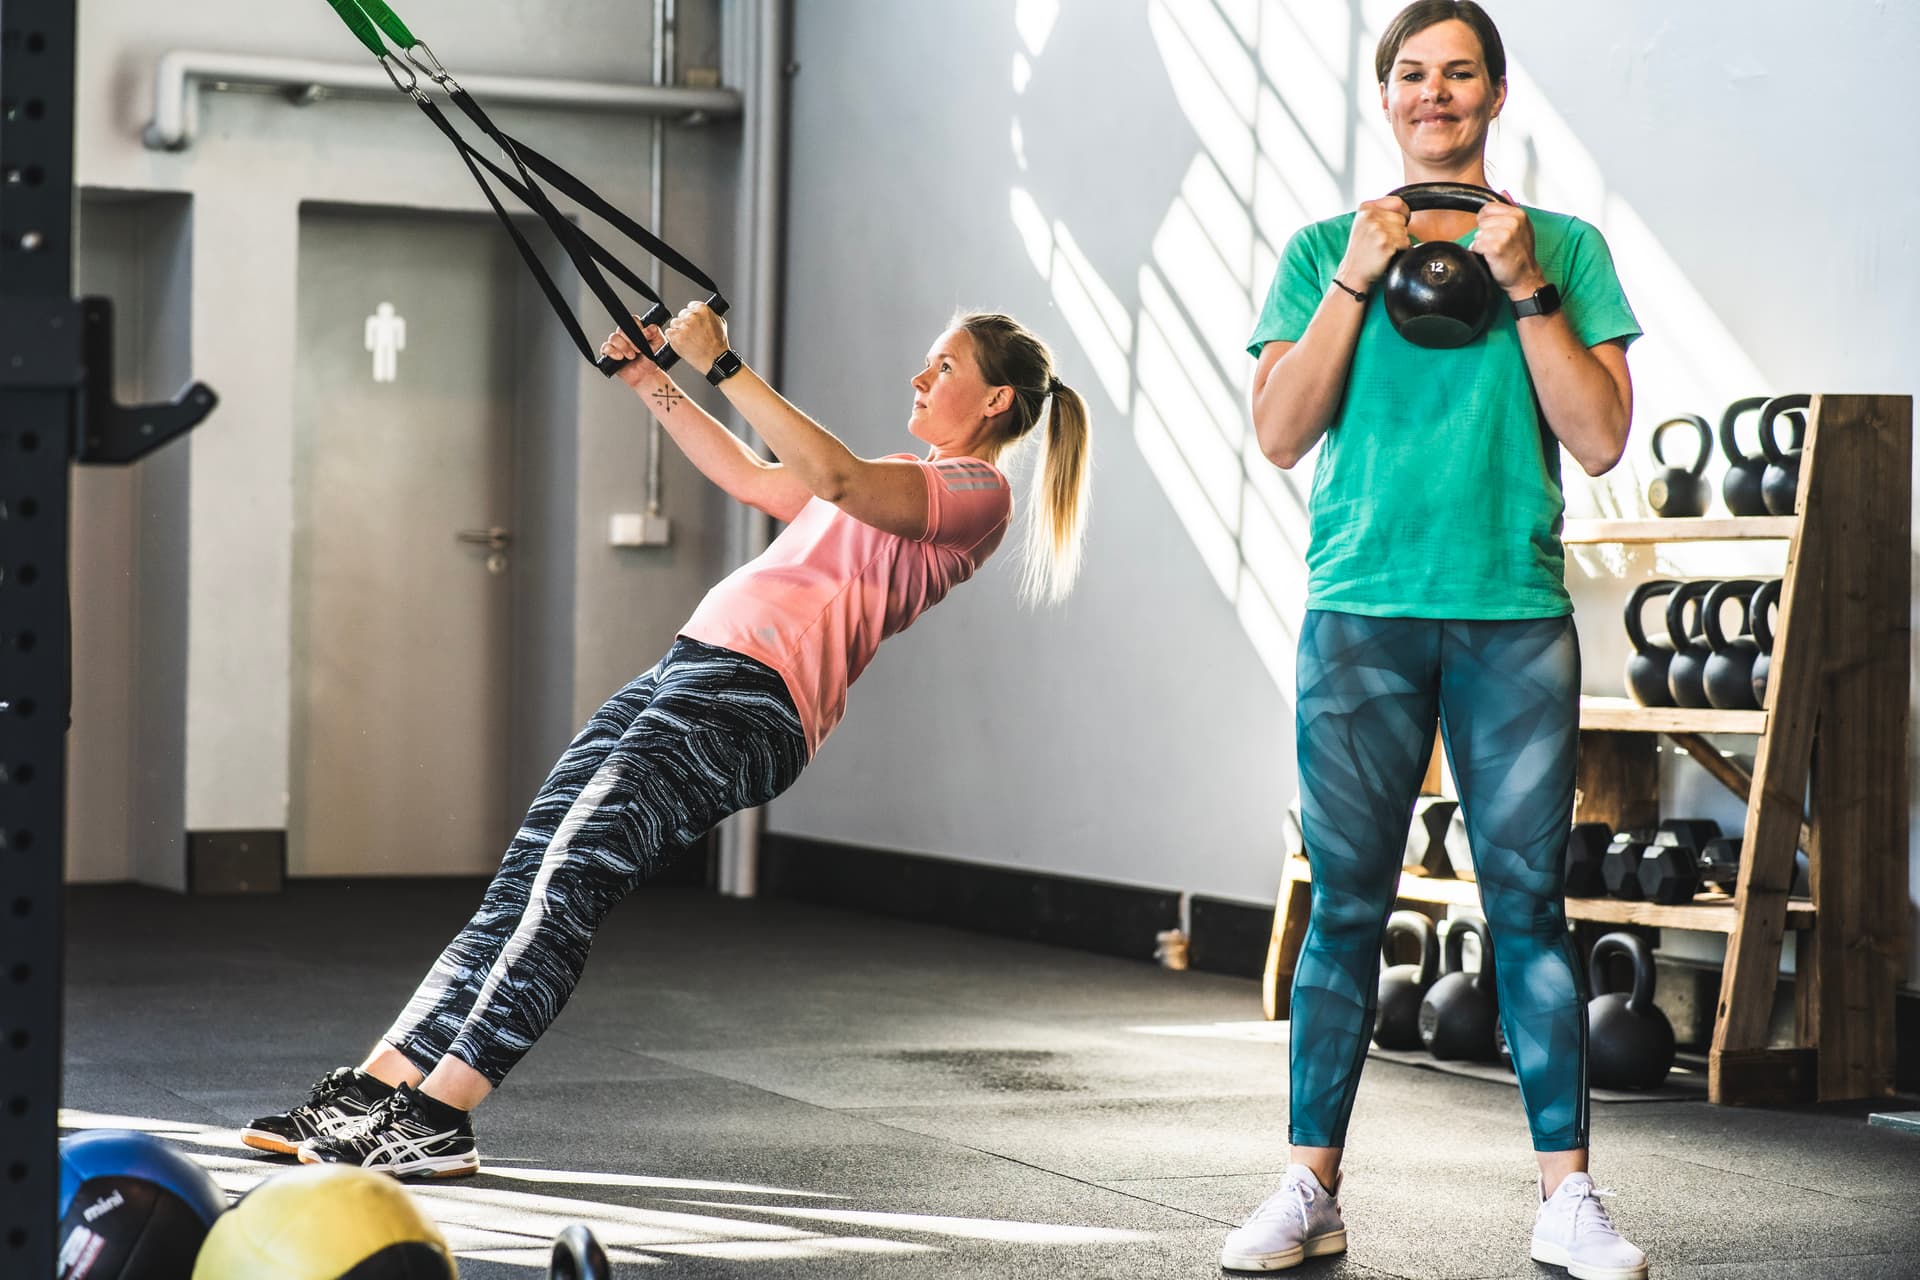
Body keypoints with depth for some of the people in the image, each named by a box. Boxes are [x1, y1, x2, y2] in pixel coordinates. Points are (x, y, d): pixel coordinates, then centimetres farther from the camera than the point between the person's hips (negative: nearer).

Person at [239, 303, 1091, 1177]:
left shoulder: (975, 491, -1)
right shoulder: (909, 482, 31)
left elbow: (831, 476, -18)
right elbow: (753, 482, 37)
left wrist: (721, 365, -17)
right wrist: (649, 383, 29)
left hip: (752, 699, -9)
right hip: (689, 671, 9)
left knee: (564, 886, -19)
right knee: (520, 888, -1)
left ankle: (435, 1122, -21)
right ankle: (371, 1091, -4)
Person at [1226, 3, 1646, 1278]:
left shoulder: (1565, 248, 10)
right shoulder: (1324, 250, 11)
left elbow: (1600, 439, 2)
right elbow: (1280, 432, 1)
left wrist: (1526, 288, -5)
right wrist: (1354, 283, -6)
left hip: (1517, 613, 0)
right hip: (1361, 612, 0)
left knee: (1530, 899, 0)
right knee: (1348, 904, 1)